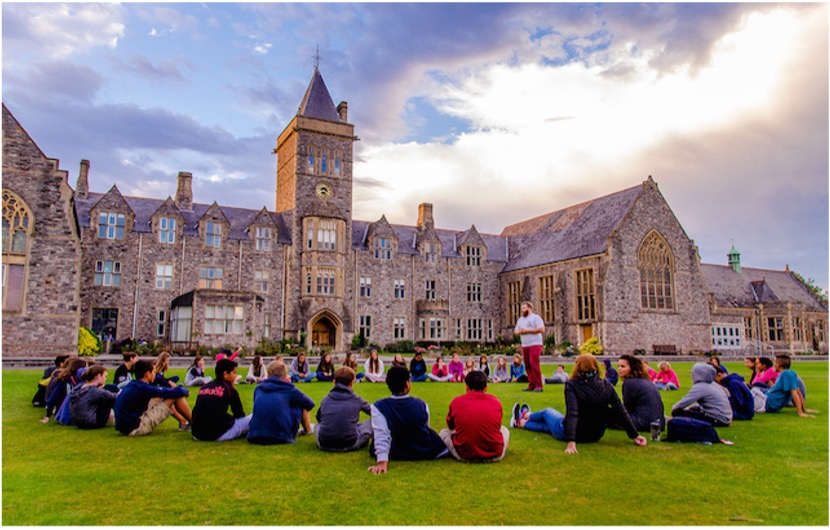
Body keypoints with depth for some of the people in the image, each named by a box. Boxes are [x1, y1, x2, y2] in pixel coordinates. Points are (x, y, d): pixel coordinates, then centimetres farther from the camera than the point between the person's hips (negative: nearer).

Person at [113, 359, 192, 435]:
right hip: (135, 429, -10)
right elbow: (177, 392, -14)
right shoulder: (143, 388, -18)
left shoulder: (132, 385, 8)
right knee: (176, 396, -9)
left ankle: (183, 422, 22)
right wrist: (185, 391, 6)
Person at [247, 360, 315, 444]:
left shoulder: (258, 388, 11)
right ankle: (307, 430, 38)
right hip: (281, 437, -4)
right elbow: (310, 404, 14)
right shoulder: (288, 389, 1)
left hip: (255, 437, 4)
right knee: (302, 405, 17)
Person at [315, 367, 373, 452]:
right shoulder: (357, 400, 4)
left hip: (324, 445, 2)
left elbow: (318, 418, 28)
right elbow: (372, 411, 24)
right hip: (349, 445, -2)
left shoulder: (325, 399, 9)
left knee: (317, 425, 35)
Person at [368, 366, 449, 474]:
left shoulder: (379, 407, -21)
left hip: (397, 455, -1)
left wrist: (382, 461, -31)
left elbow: (381, 435, -29)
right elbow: (425, 429, 3)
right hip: (426, 453, 1)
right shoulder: (422, 405, -13)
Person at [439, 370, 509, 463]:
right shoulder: (495, 401, 2)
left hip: (465, 456, -2)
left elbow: (450, 427, 17)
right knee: (504, 429, 30)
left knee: (443, 432, 23)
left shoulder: (456, 402, -2)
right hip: (494, 455, 2)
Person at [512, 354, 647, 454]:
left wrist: (571, 442, -34)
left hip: (572, 434, -4)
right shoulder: (606, 386, -9)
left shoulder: (572, 385, -22)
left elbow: (572, 413, -30)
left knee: (547, 412, 28)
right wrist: (634, 435, 0)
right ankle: (523, 422, 53)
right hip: (595, 436, 5)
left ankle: (523, 419, 56)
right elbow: (621, 413, -8)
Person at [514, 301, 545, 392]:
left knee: (534, 364, -14)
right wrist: (520, 331, -3)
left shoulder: (536, 317, -2)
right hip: (524, 345, 7)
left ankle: (538, 385, -10)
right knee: (528, 365, 3)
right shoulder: (520, 319, 20)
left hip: (535, 344, -7)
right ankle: (531, 385, 8)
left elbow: (542, 329, -13)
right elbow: (516, 331, 22)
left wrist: (527, 330, -13)